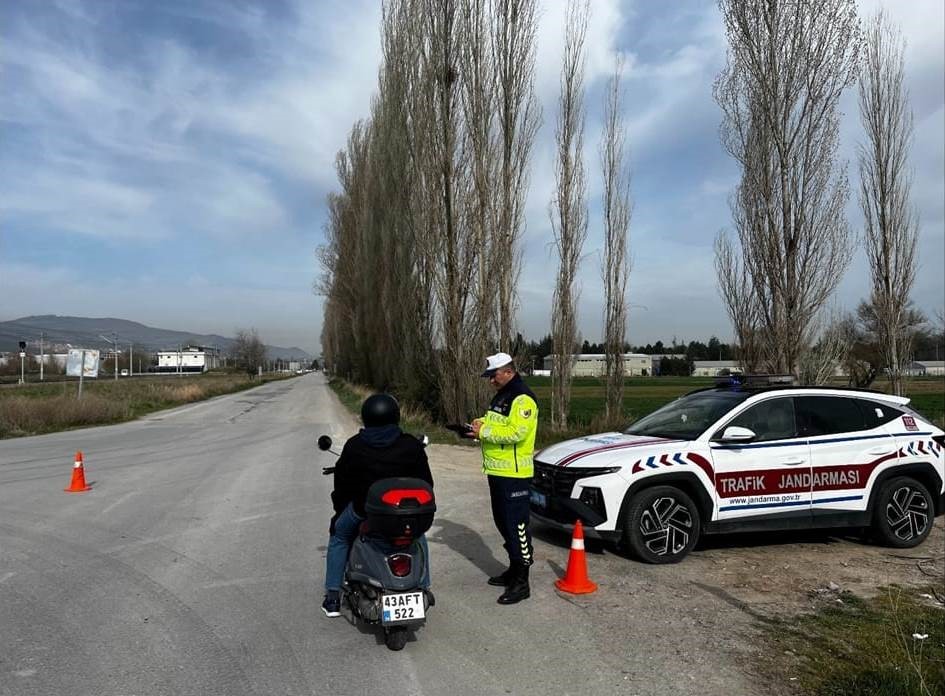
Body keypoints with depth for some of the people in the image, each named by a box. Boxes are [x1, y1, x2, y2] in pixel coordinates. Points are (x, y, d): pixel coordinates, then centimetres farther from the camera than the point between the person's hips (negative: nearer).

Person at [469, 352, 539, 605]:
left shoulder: (522, 399, -15)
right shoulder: (500, 397, 16)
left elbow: (516, 432, -26)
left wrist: (484, 431, -19)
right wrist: (481, 426, 3)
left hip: (514, 474, -10)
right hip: (496, 471, 10)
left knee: (517, 526, -5)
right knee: (503, 522, 18)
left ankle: (521, 582, 2)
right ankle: (514, 568, 33)